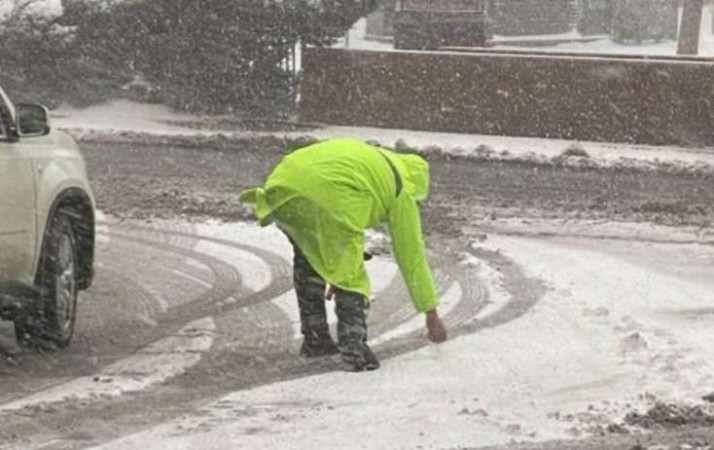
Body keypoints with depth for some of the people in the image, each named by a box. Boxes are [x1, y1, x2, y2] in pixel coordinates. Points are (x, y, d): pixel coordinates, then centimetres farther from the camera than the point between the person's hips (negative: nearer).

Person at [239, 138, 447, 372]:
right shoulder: (399, 189, 20)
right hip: (325, 200, -7)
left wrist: (336, 271, 58)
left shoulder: (366, 160, 38)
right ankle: (353, 349, 3)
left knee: (307, 257, 29)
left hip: (283, 186, 7)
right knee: (351, 276, 12)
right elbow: (412, 254, 22)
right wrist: (432, 313, 28)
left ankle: (314, 339, 30)